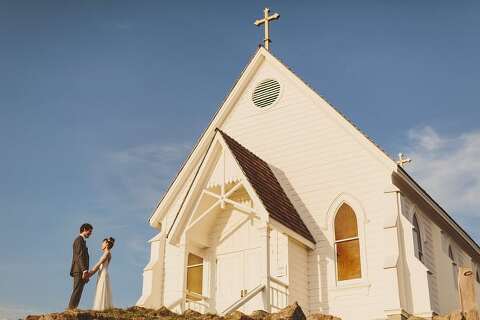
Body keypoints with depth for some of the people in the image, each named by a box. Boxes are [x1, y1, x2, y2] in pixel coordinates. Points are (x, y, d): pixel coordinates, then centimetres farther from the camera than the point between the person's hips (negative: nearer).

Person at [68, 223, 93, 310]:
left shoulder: (82, 241, 26)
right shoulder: (79, 239, -6)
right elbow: (80, 256, -17)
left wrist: (85, 271, 19)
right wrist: (85, 270, -24)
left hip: (81, 271, 10)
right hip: (79, 270, -10)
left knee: (78, 291, 5)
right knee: (77, 290, -14)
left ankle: (71, 309, 3)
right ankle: (72, 309, -18)